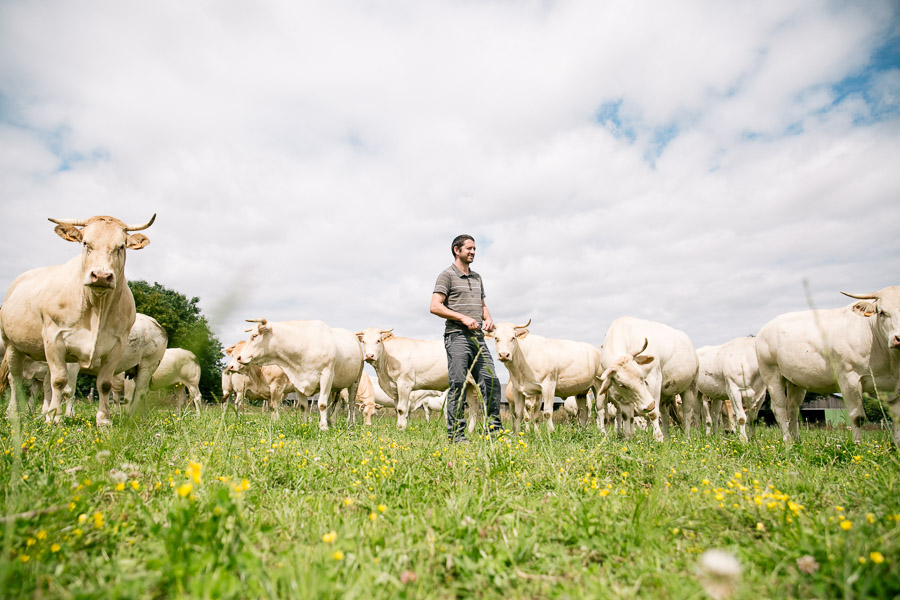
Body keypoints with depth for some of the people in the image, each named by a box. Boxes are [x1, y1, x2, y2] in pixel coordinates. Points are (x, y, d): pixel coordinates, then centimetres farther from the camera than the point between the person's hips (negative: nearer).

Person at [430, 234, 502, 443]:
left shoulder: (477, 277, 21)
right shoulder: (447, 275, -2)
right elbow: (435, 306, -11)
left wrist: (488, 318, 6)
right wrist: (463, 318, -17)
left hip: (478, 338, 7)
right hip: (457, 336, -7)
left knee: (491, 382, 4)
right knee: (458, 385, -5)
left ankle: (494, 430, 15)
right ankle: (456, 435, 2)